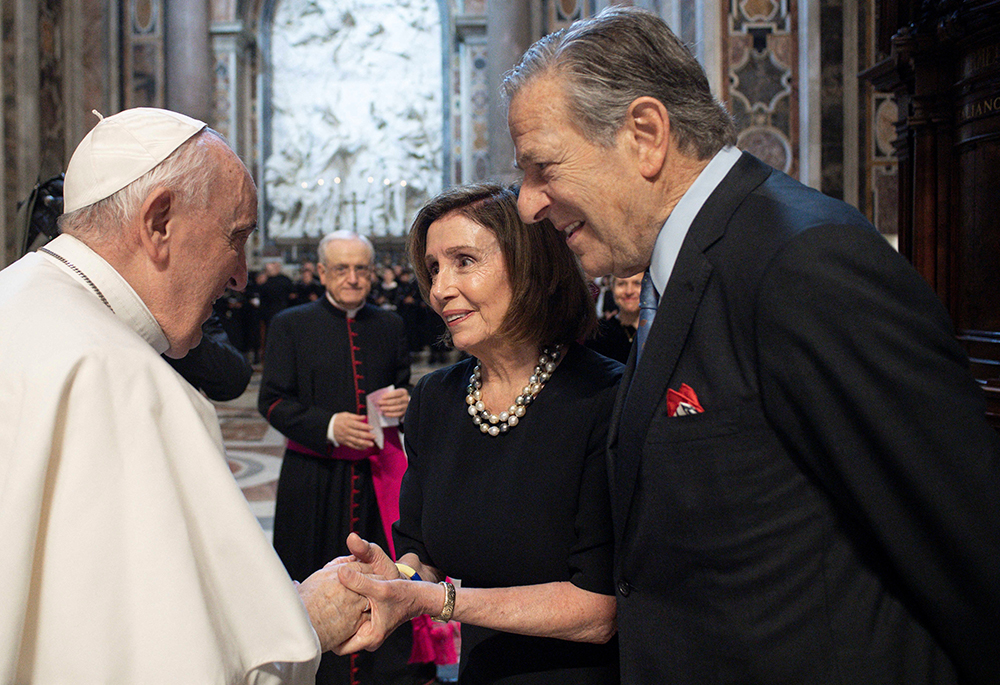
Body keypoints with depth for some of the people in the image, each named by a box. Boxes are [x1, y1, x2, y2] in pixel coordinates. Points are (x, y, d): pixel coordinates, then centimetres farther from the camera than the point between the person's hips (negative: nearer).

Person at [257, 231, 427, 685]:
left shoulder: (390, 326, 12)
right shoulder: (290, 325, 3)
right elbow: (272, 401, -2)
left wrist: (405, 402, -5)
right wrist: (329, 426, -16)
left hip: (379, 473, 2)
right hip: (315, 477, -2)